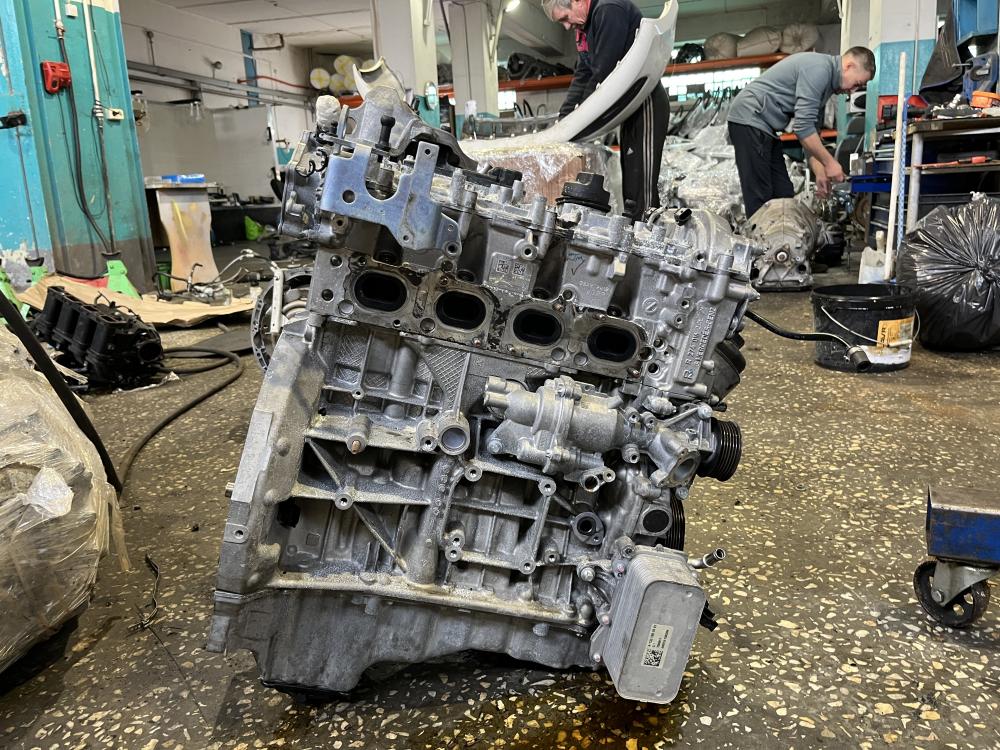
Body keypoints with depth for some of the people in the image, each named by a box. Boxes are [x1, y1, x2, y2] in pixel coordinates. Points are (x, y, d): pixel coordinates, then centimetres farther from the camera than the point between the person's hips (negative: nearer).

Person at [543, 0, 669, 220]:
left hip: (646, 105, -10)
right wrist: (563, 118, 5)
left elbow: (603, 73, -21)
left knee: (641, 189, -14)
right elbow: (582, 76, 15)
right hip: (629, 108, 10)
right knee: (629, 185, 11)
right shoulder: (585, 27, 15)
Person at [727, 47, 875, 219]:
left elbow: (811, 130, 19)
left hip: (764, 126, 11)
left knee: (783, 194, 7)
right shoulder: (819, 68, -15)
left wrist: (820, 173, 8)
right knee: (760, 198, -13)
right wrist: (829, 162, -14)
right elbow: (803, 126, -21)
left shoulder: (826, 81, 17)